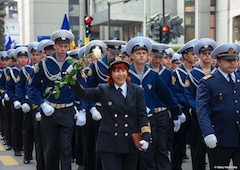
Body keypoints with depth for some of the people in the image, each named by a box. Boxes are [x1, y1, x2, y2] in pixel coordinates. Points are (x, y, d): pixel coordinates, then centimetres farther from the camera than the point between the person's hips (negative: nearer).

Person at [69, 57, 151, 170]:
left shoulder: (137, 91, 7)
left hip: (131, 144, 2)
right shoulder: (103, 90, 6)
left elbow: (142, 116, 3)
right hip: (109, 144, -2)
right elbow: (84, 94, -8)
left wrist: (146, 137, -10)